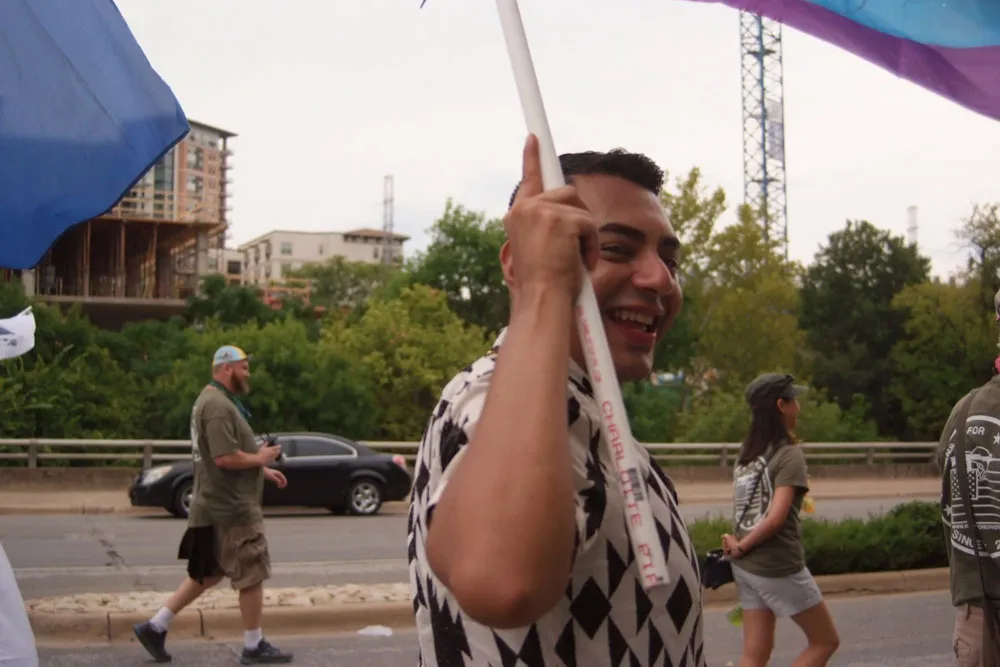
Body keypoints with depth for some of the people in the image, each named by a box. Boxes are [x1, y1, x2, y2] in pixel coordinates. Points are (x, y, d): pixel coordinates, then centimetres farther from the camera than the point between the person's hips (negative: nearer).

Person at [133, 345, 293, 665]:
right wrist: (260, 459, -13)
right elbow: (225, 457, -28)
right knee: (252, 576, 1)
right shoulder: (218, 405, -20)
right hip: (232, 508, -11)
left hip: (218, 505, 11)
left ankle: (155, 627, 19)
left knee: (206, 574, 17)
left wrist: (263, 470, 15)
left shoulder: (214, 400, 16)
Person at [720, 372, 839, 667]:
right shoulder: (789, 455, -14)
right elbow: (775, 518, -22)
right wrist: (742, 547, -10)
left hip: (747, 567, 7)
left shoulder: (747, 453, 9)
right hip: (780, 568, -7)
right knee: (825, 641, 11)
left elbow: (744, 510, 7)